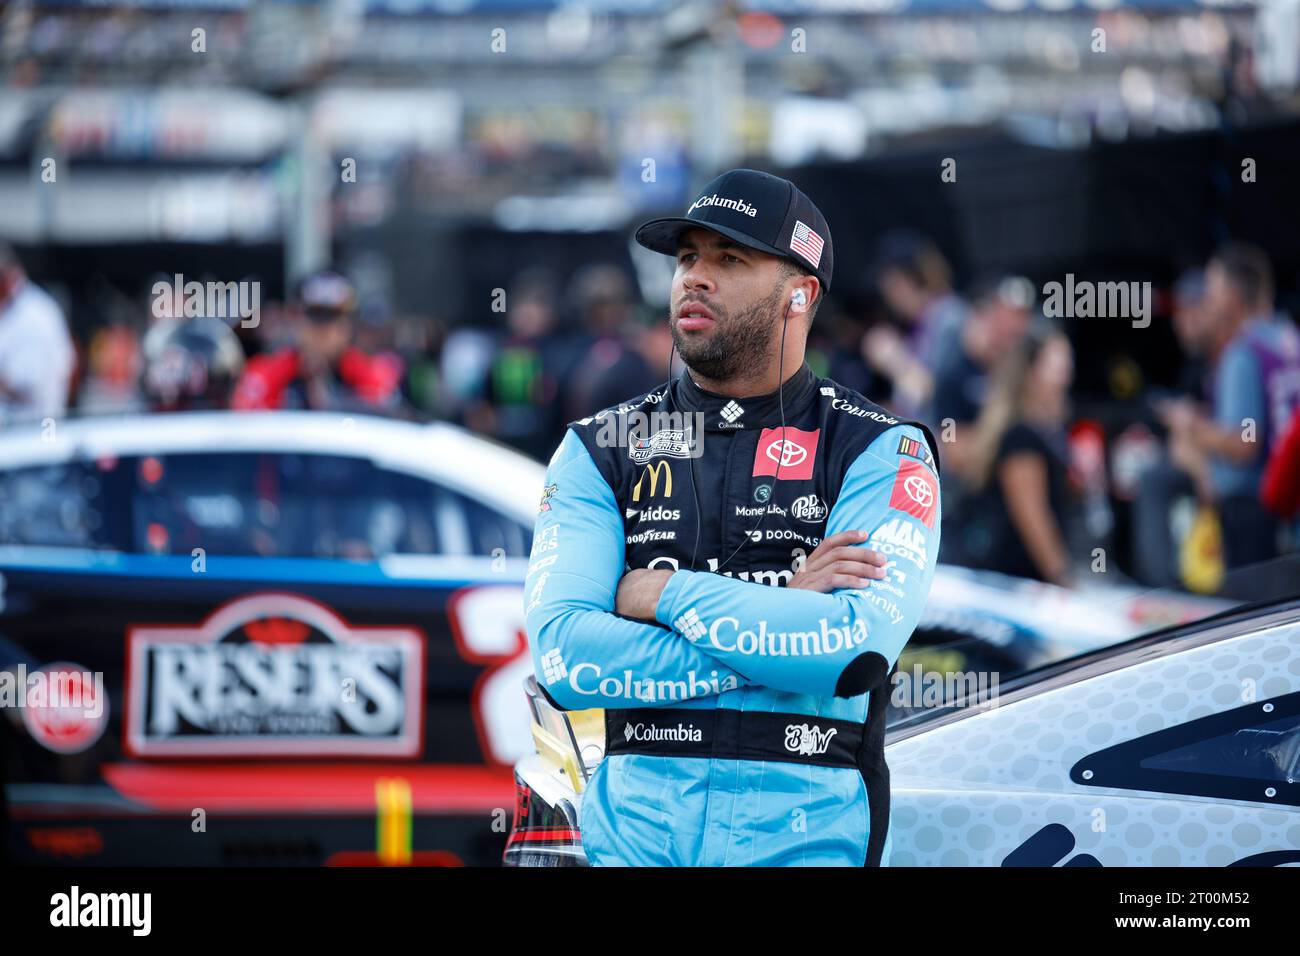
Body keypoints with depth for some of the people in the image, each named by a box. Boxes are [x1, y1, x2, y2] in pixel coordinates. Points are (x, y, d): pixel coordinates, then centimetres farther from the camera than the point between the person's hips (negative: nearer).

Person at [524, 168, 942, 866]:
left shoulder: (881, 454, 0)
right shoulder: (599, 451, 7)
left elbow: (859, 644, -17)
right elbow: (563, 657, -8)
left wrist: (668, 595, -10)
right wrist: (781, 622, -12)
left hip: (805, 830, -2)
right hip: (637, 822, 2)